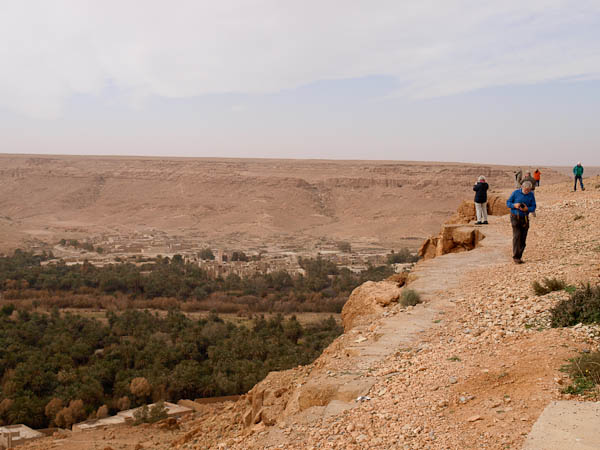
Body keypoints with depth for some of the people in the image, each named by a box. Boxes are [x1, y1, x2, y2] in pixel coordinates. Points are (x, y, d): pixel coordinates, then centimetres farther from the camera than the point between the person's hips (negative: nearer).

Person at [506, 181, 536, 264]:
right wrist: (514, 205, -21)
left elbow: (533, 207, 2)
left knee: (523, 239, 3)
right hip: (515, 217, -3)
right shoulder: (516, 193, -5)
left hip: (525, 218, 3)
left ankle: (519, 257, 13)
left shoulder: (531, 195, 1)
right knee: (517, 236, -14)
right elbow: (508, 203, 0)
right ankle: (515, 257, -14)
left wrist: (527, 209, -20)